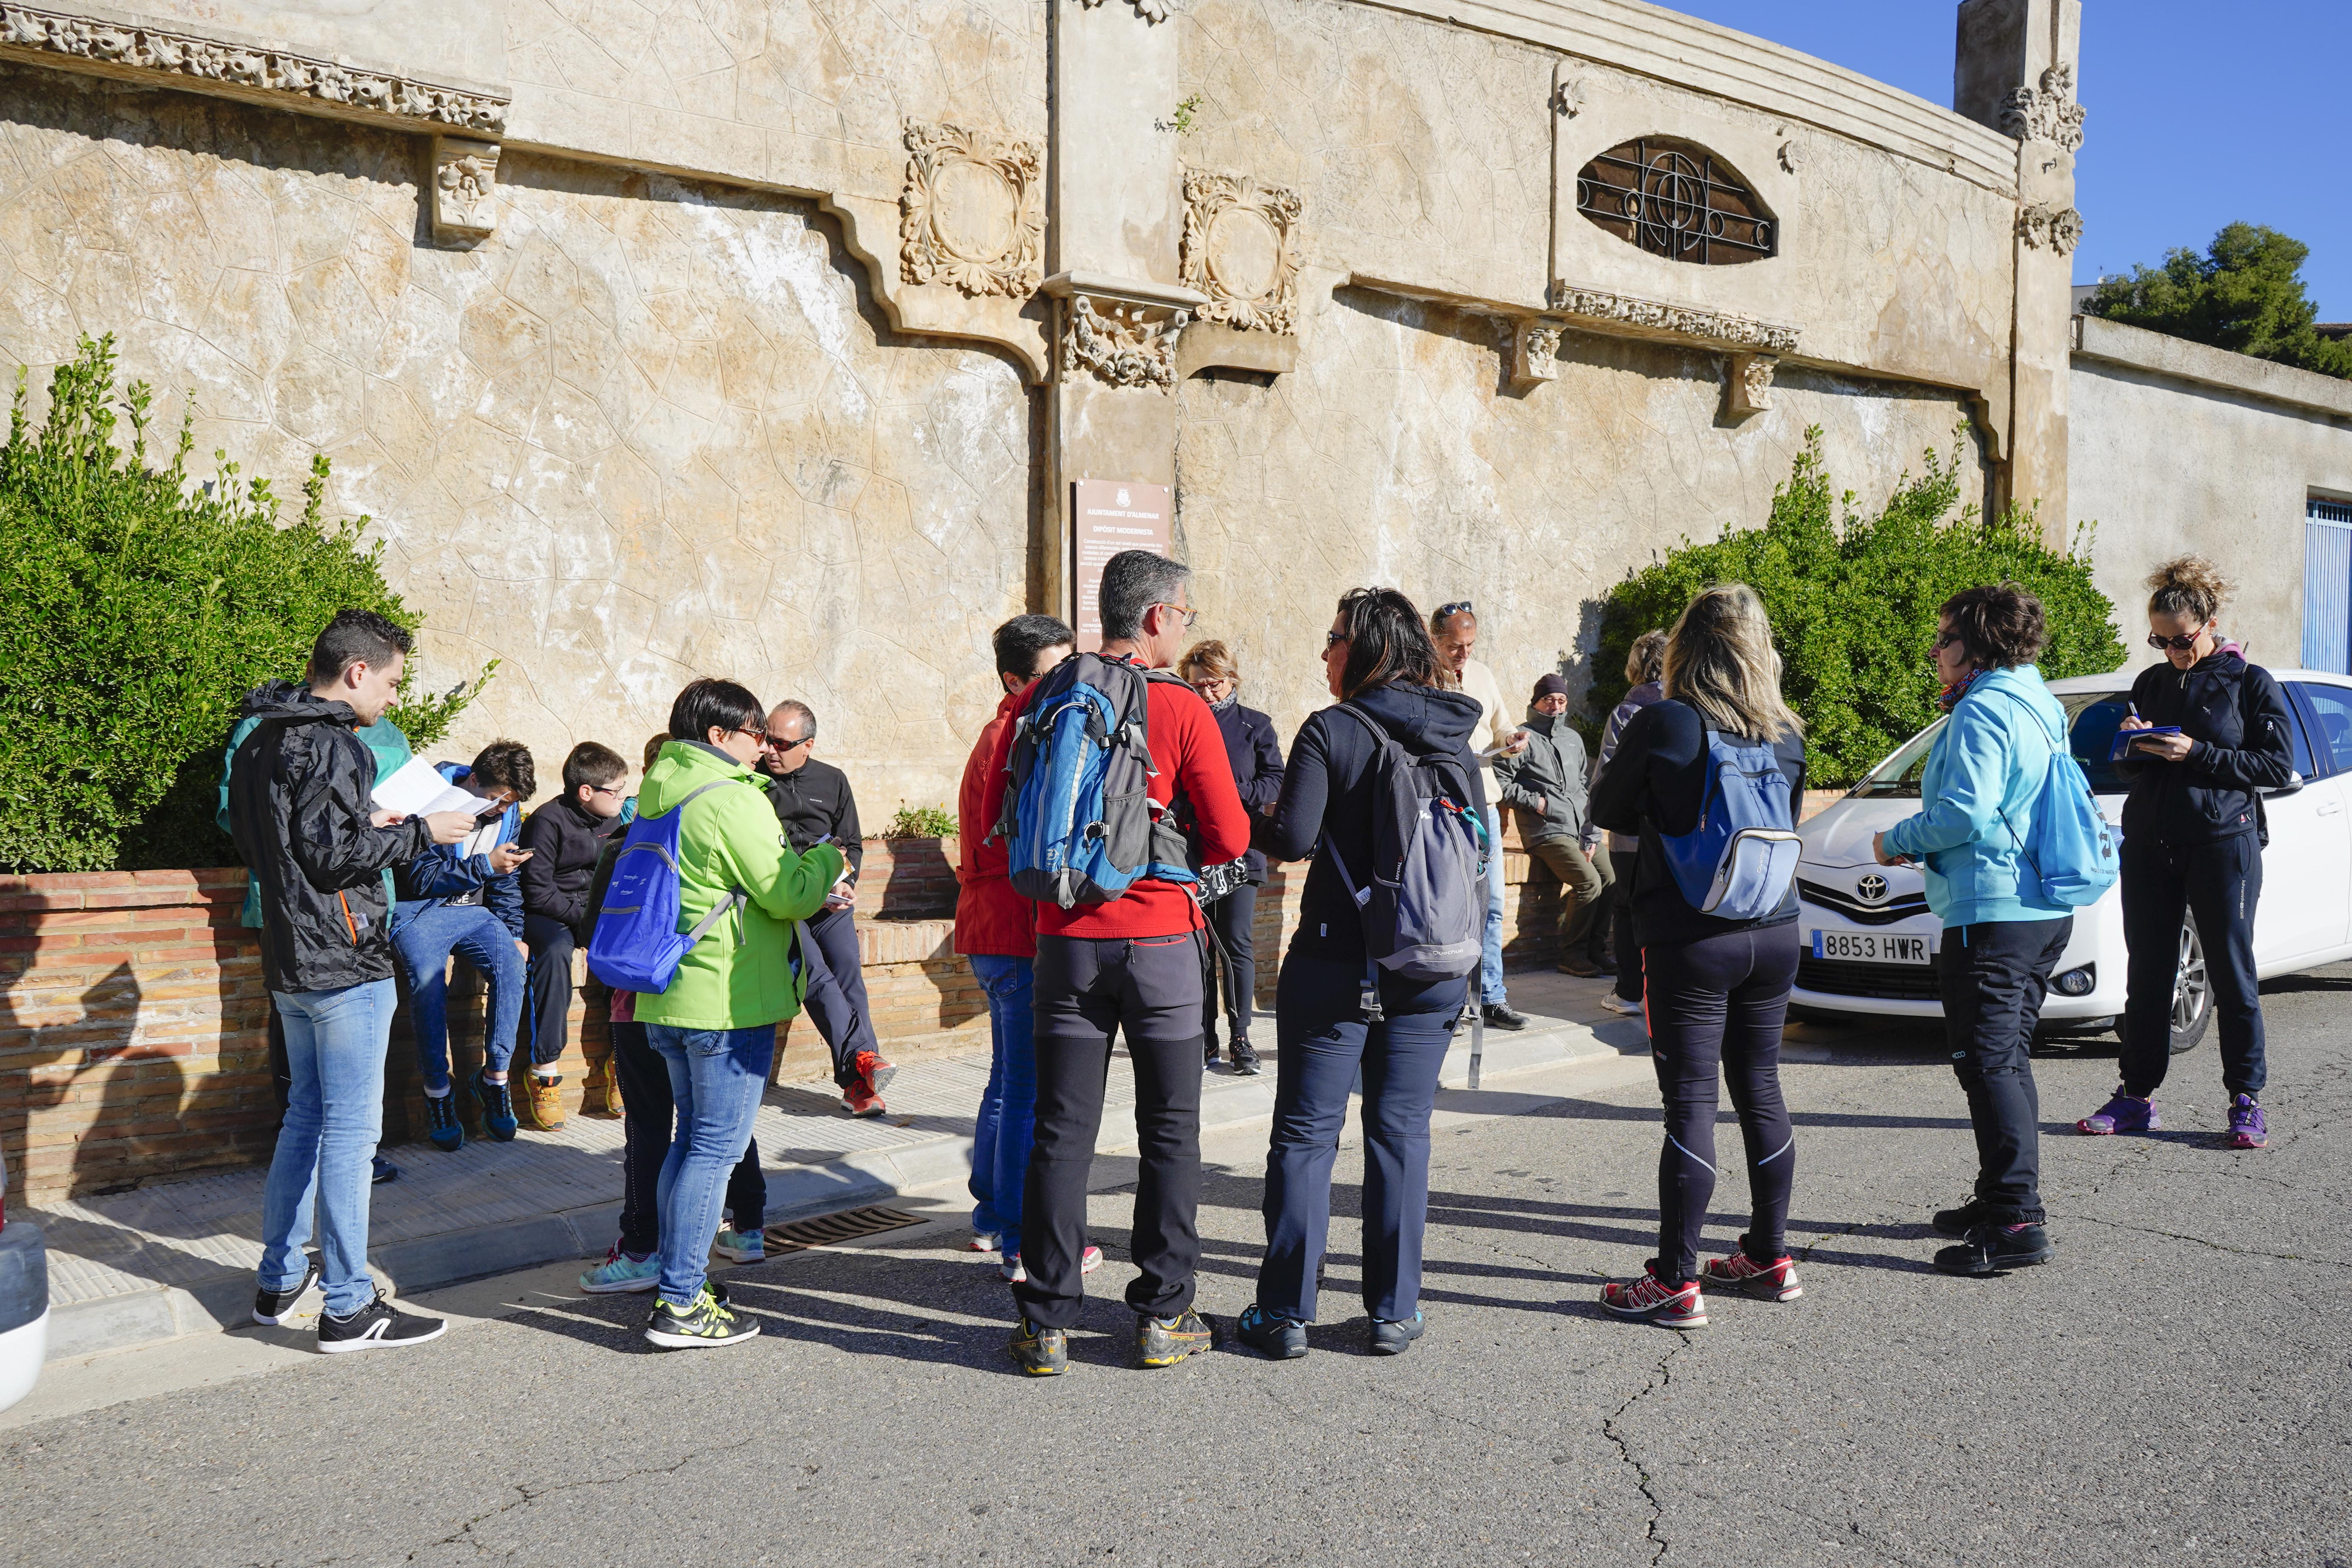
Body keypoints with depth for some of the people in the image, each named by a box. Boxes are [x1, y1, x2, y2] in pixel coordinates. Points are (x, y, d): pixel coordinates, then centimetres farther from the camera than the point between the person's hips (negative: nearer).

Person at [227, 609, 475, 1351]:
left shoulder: (259, 741, 14)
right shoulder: (329, 745, -17)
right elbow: (333, 855, -22)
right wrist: (418, 832, -11)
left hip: (289, 964, 10)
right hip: (345, 964, -10)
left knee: (306, 1117, 19)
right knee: (350, 1129, -5)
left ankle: (279, 1280, 27)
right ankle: (348, 1308, 1)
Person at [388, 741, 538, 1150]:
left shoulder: (508, 815, 8)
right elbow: (421, 878, -15)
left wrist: (514, 933, 6)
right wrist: (485, 866, -22)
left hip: (473, 910, 5)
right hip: (419, 911, -5)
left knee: (511, 964, -26)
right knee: (427, 977, -34)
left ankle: (495, 1078, -15)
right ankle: (437, 1090, -20)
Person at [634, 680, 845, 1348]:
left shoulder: (659, 794, 15)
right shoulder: (732, 800, -15)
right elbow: (789, 895, -15)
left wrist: (812, 890, 19)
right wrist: (827, 859, 4)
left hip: (669, 999, 9)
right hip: (729, 1000, -9)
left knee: (693, 1137, 18)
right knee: (717, 1147, -4)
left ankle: (678, 1279, 25)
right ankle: (680, 1306, -2)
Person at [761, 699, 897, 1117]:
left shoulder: (833, 781, 16)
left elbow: (852, 845, 20)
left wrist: (843, 884, -1)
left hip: (830, 901, 3)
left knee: (849, 974, -12)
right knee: (815, 975, -23)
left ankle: (859, 1085, -11)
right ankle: (861, 1057, -30)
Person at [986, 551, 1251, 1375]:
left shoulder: (1044, 700, 1)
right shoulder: (1182, 709, -9)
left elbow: (996, 816, 6)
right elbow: (1231, 837, -9)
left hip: (1066, 939, 3)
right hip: (1159, 942, -3)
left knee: (1060, 1131, 8)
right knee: (1170, 1131, 10)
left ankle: (1047, 1324, 13)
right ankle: (1163, 1316, 16)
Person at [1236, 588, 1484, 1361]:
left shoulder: (1330, 731, -9)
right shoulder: (1456, 740, 6)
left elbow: (1293, 838, -17)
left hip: (1337, 963, -4)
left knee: (1306, 1133, 4)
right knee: (1402, 1133, 11)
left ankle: (1286, 1313, 9)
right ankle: (1394, 1312, 15)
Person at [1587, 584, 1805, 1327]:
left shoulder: (1661, 726, -12)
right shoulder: (1787, 734, 2)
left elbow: (1607, 810, 1)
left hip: (1689, 939, -5)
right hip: (1774, 933, 5)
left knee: (1690, 1103, -2)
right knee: (1761, 1090, 16)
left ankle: (1677, 1282, 3)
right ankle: (1770, 1257, 27)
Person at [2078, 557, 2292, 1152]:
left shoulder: (2251, 684, 0)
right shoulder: (2151, 683, 12)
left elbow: (2278, 766, -6)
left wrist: (2197, 755, -15)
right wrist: (2133, 749, -5)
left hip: (2223, 842, -4)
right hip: (2149, 844, 4)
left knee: (2232, 975, 1)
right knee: (2147, 975, 6)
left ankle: (2247, 1100, 10)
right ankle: (2137, 1096, 13)